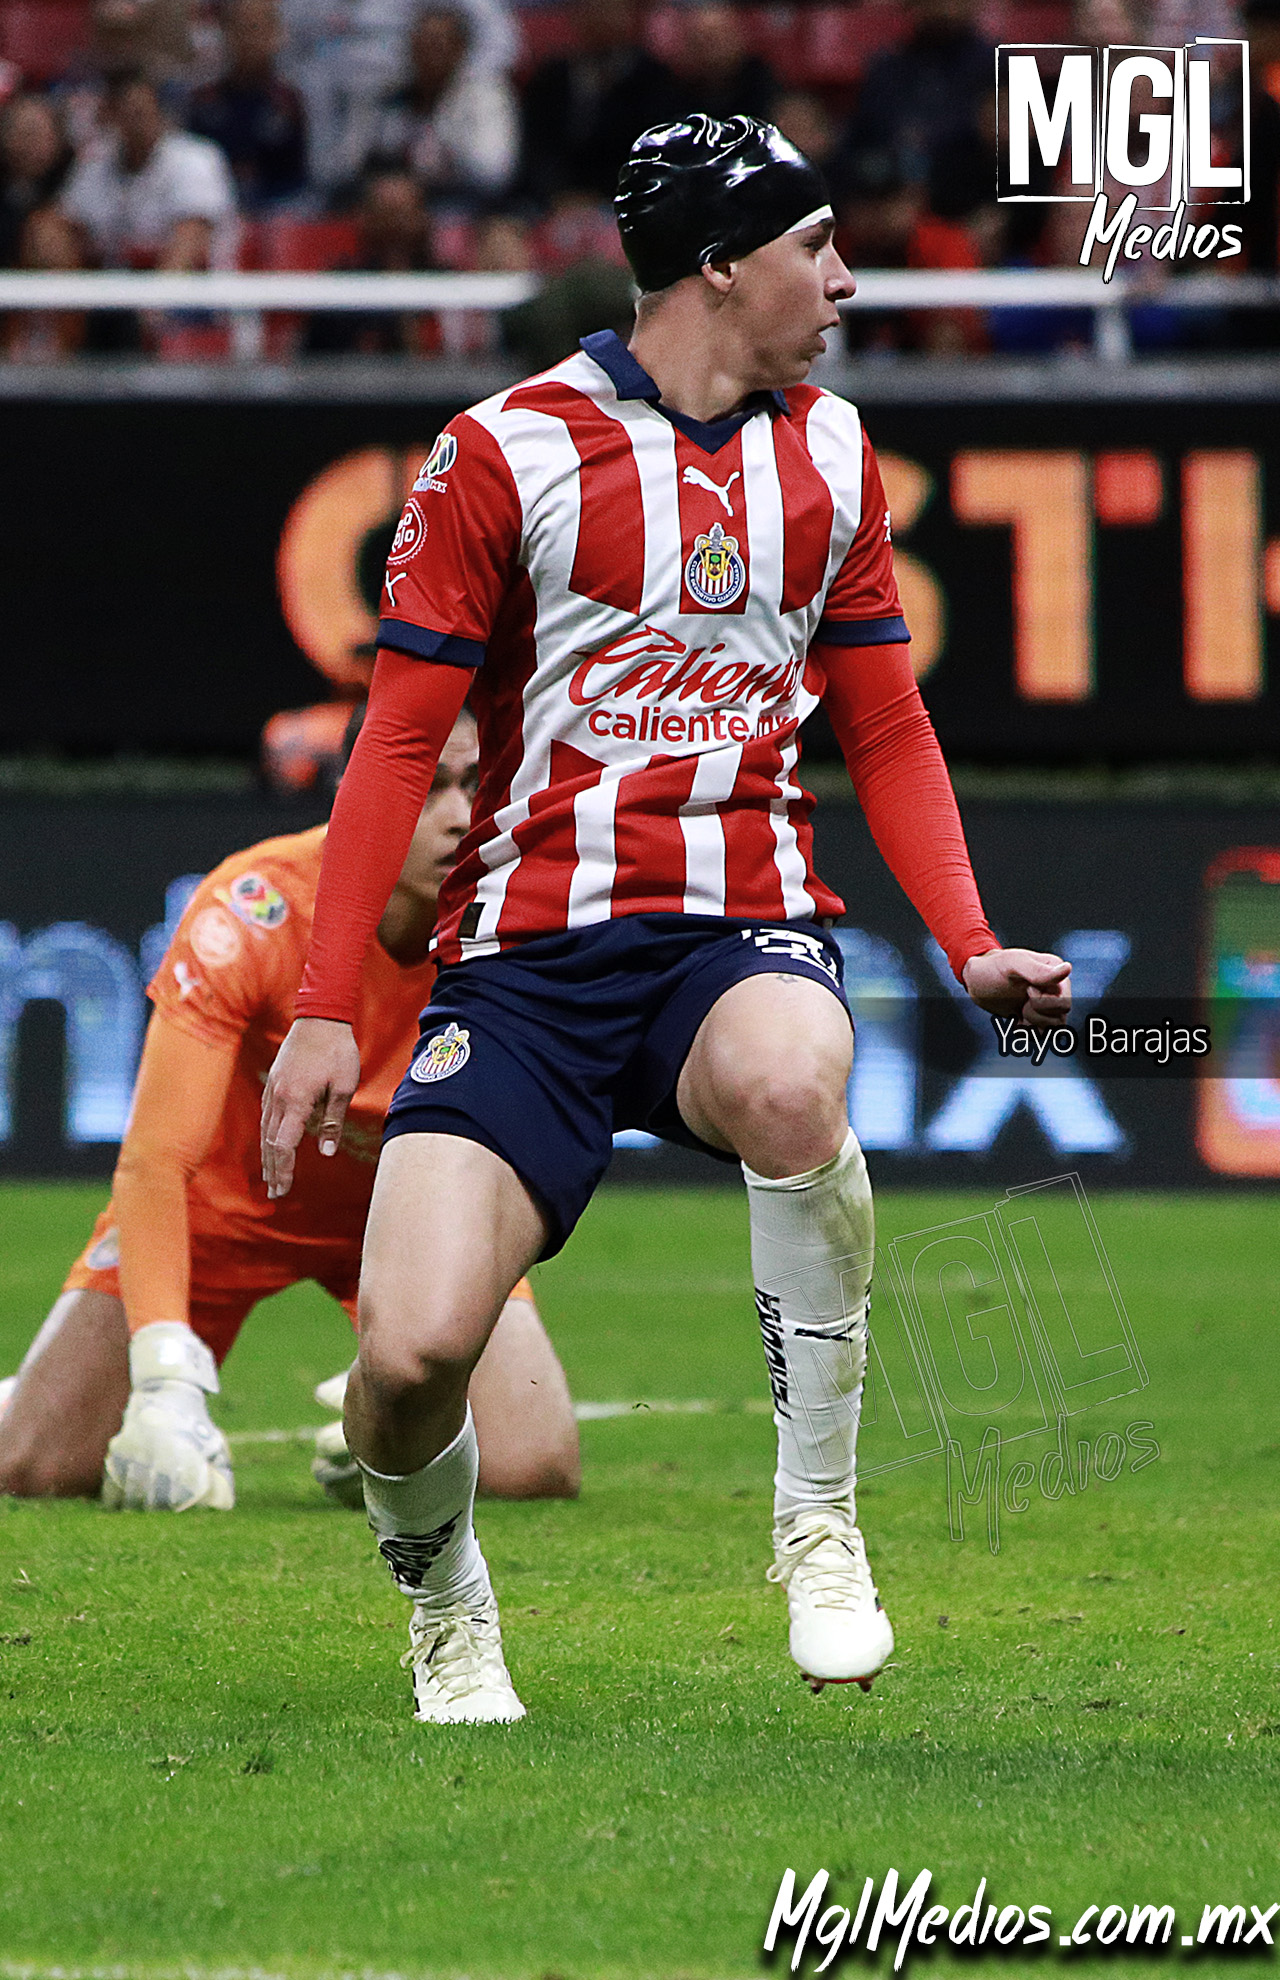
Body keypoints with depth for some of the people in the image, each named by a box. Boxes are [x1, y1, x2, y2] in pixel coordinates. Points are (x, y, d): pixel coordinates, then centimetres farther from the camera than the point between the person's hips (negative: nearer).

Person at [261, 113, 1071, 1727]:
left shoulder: (829, 451, 12)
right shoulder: (506, 454, -2)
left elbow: (885, 729, 19)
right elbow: (398, 743, -1)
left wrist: (970, 946, 4)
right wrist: (323, 1012, -7)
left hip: (744, 928, 2)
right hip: (532, 955, -2)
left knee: (786, 1087, -36)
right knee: (412, 1351, -19)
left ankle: (818, 1519, -18)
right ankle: (445, 1608, 15)